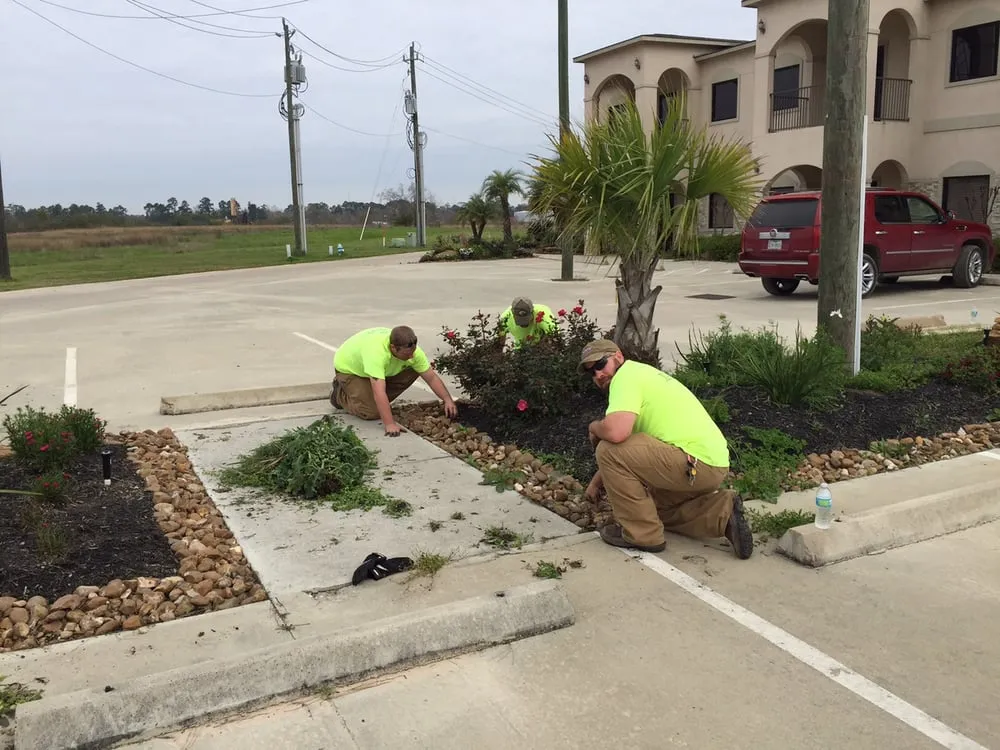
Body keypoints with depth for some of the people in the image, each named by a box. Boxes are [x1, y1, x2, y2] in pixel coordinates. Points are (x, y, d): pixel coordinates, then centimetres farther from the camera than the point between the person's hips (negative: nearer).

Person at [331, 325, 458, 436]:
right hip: (348, 368, -6)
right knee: (372, 412, -21)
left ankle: (380, 403, 6)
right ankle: (339, 394, 7)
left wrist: (448, 400, -28)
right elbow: (379, 392, -49)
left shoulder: (411, 350, -24)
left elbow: (432, 377, -16)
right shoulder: (376, 352, -45)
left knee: (413, 371, -11)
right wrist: (389, 424, -53)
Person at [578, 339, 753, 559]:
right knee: (658, 508, 31)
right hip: (712, 464, 11)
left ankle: (641, 534, -3)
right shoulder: (639, 374, 21)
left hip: (697, 464, -11)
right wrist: (596, 481, 34)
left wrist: (595, 427, -4)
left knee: (610, 449, -13)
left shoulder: (625, 376, -10)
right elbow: (632, 452, 31)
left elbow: (616, 432, -28)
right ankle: (723, 512, 12)